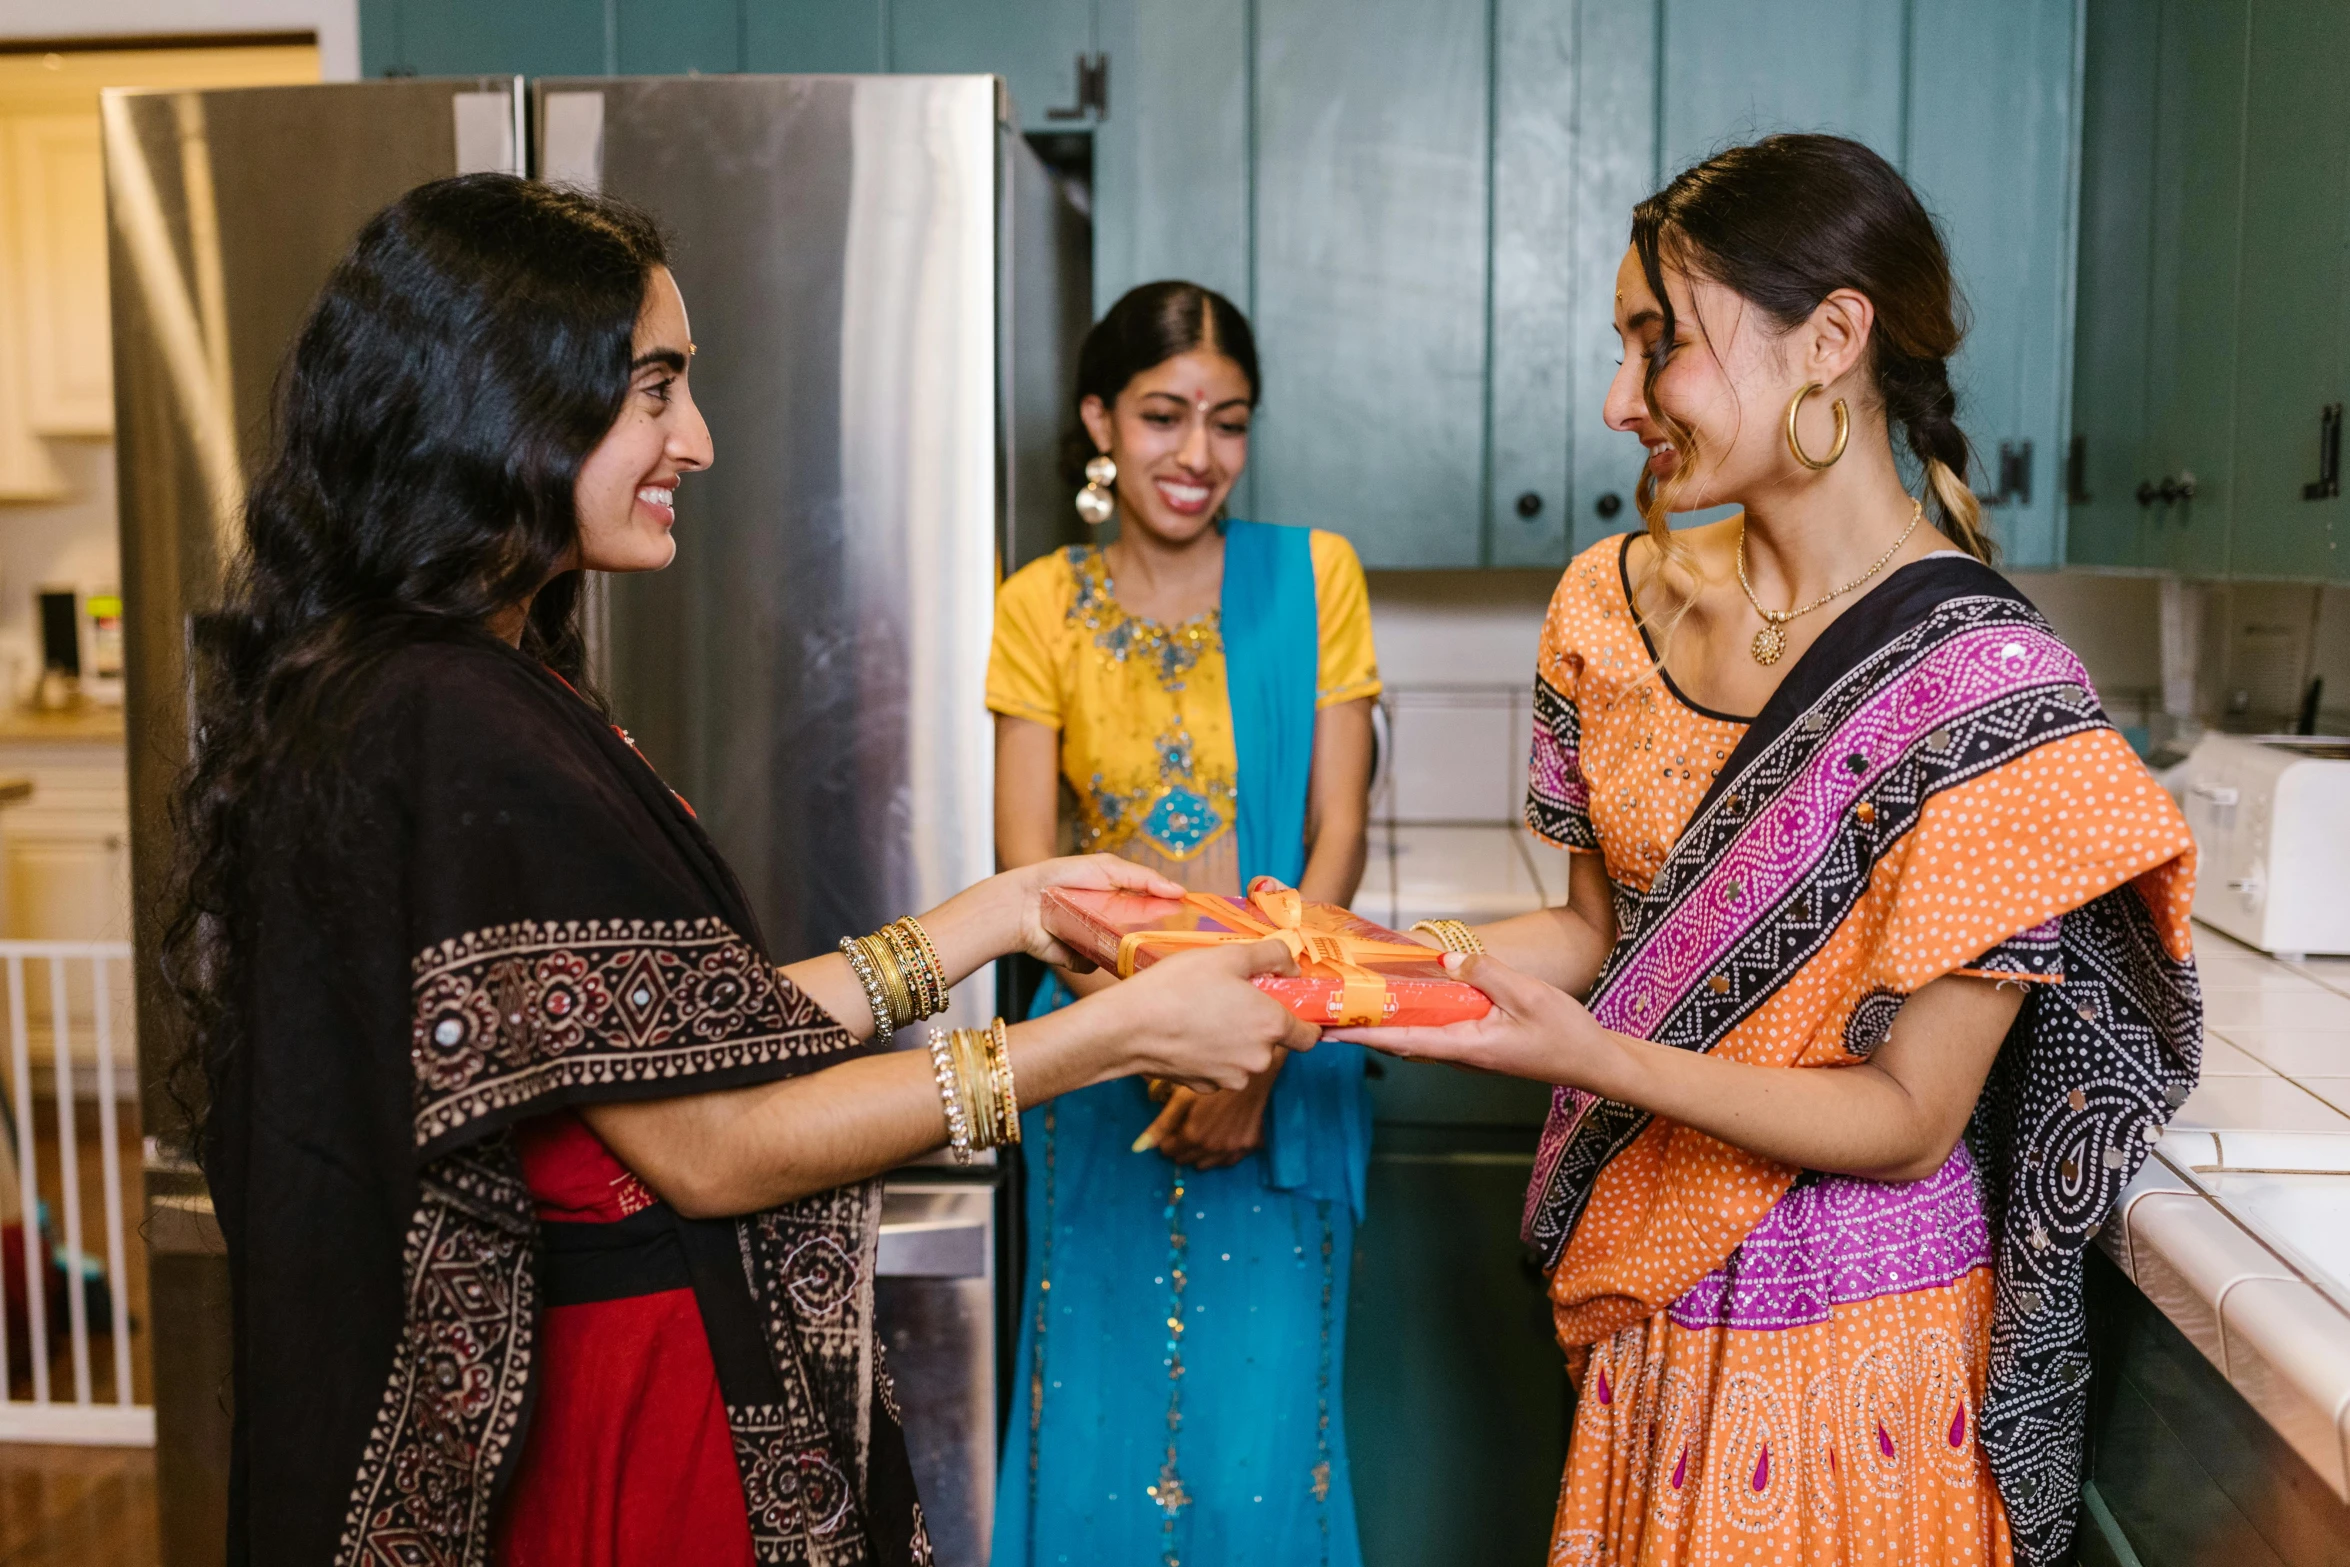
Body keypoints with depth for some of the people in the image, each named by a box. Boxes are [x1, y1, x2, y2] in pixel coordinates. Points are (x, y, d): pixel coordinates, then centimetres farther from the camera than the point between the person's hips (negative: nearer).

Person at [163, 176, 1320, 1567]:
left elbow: (698, 1030, 5)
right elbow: (710, 1147, -22)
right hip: (627, 1433, -9)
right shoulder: (460, 735, -24)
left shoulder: (485, 692, 7)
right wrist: (1123, 1033, -19)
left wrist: (1003, 913, 4)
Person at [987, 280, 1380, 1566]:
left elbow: (1336, 839, -4)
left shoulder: (1312, 578, 0)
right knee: (1099, 1414, 10)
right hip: (1102, 1059, 1)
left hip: (1285, 1058, -1)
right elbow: (1025, 864, -5)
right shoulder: (1041, 607, 1)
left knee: (1262, 1435, 4)